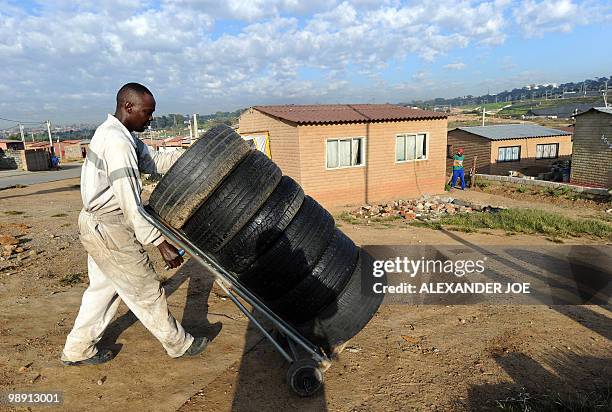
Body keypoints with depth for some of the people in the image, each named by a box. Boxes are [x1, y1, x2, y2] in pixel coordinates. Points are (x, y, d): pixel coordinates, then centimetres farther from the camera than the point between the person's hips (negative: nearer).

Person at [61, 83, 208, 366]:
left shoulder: (114, 132, 9)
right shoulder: (117, 142, -24)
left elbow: (153, 163, 10)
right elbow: (130, 203, -28)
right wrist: (161, 243, -27)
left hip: (95, 224, 10)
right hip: (109, 230, -10)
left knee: (103, 287, 22)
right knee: (146, 292, 5)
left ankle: (77, 351, 35)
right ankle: (179, 344, 23)